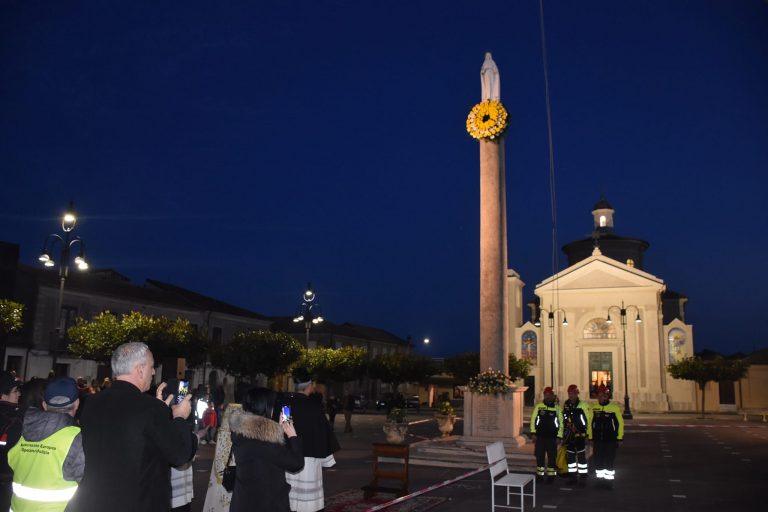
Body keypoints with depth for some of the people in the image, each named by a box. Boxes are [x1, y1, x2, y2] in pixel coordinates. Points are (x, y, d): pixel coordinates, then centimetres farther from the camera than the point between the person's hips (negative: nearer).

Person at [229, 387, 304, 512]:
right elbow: (296, 463, -18)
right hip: (267, 502, -8)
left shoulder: (239, 430, -2)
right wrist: (292, 436, -6)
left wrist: (279, 429, 12)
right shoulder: (264, 431, -26)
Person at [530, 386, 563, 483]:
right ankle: (539, 475, 17)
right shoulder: (539, 406, 2)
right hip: (540, 436, 1)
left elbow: (561, 423, 2)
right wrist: (533, 432, -3)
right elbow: (533, 419, 3)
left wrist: (559, 436, -3)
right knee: (539, 456, 6)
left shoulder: (557, 408, 1)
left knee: (552, 457, 4)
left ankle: (551, 475, 15)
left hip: (552, 437, -1)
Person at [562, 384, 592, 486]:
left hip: (580, 435, -5)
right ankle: (572, 477, 23)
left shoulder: (583, 405, -9)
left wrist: (588, 435, -12)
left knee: (581, 457, -2)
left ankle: (583, 478, 6)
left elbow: (588, 420, -10)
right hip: (569, 436, 5)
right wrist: (563, 435, 13)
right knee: (570, 456, 12)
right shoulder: (565, 406, 8)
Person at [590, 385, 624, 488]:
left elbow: (620, 423, -3)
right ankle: (600, 479, 20)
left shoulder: (614, 407, -6)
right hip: (597, 440, 3)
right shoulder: (594, 408, 5)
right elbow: (591, 423, 10)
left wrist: (619, 438, -4)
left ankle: (609, 480, 12)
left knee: (609, 461, 1)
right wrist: (591, 438, 9)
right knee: (598, 461, 8)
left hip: (610, 440, -3)